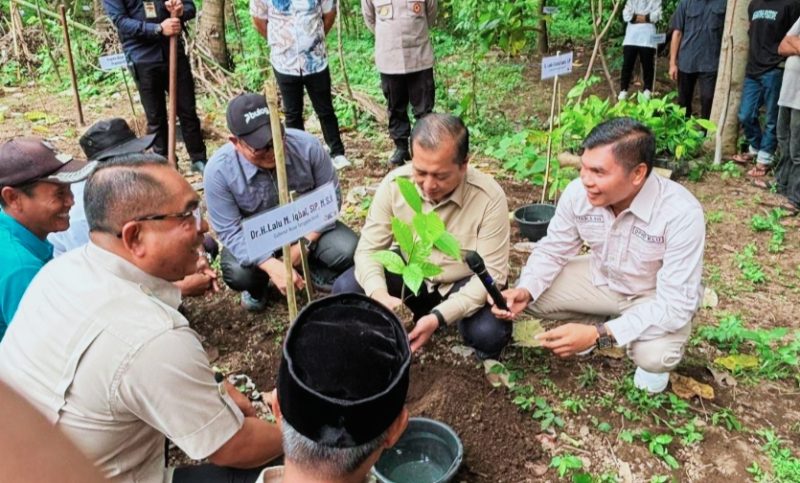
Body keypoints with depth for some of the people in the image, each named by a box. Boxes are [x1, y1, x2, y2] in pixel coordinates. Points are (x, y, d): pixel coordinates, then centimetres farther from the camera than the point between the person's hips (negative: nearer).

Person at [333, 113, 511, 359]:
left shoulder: (489, 197, -27)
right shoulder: (395, 183, -20)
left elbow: (491, 272, -25)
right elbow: (368, 249, -14)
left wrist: (439, 316, -37)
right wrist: (380, 295, -36)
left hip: (465, 284, -3)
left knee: (489, 333, -31)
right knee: (345, 289, -18)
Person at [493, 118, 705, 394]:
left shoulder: (682, 214, -35)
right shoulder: (578, 192, -22)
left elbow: (676, 304, -32)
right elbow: (553, 250, -7)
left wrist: (600, 335, -40)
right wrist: (525, 291, -27)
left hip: (658, 297, -4)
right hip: (602, 279, 4)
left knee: (654, 356, -32)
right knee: (532, 295, -14)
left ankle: (643, 347, 7)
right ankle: (596, 320, 15)